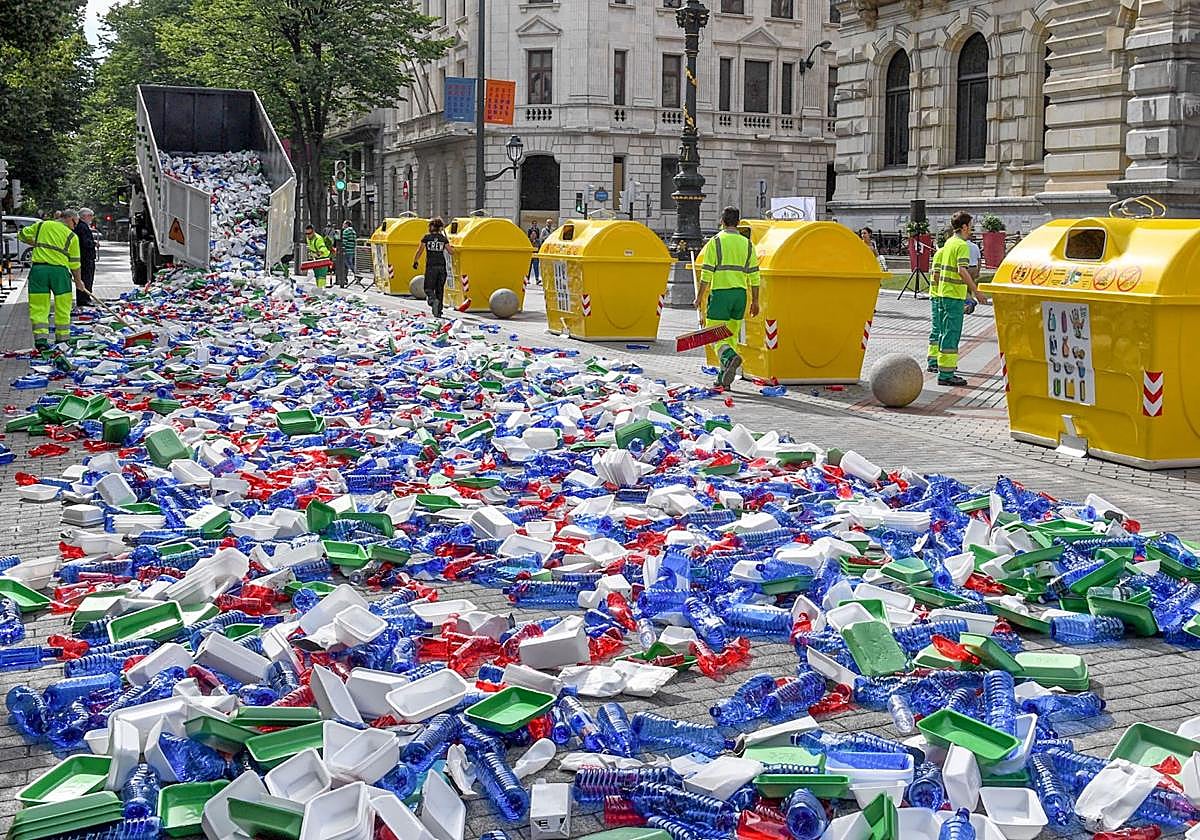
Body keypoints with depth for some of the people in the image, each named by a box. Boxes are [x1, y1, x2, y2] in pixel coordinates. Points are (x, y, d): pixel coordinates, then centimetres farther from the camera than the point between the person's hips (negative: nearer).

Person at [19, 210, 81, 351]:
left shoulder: (41, 225, 11)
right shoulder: (72, 236, 6)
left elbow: (23, 235, 21)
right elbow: (75, 263, 9)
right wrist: (78, 280, 21)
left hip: (38, 268, 2)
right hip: (60, 270, -1)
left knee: (39, 307, 4)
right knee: (62, 308, 11)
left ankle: (40, 338, -6)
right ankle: (62, 338, 18)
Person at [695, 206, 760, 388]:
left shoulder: (715, 242, -3)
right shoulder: (747, 244, 9)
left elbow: (707, 273, -7)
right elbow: (754, 275, 8)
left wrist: (700, 297, -1)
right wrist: (755, 301, 14)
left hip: (720, 293, -4)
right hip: (740, 293, 4)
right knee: (731, 335, 12)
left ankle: (730, 357, -31)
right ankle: (724, 378, 12)